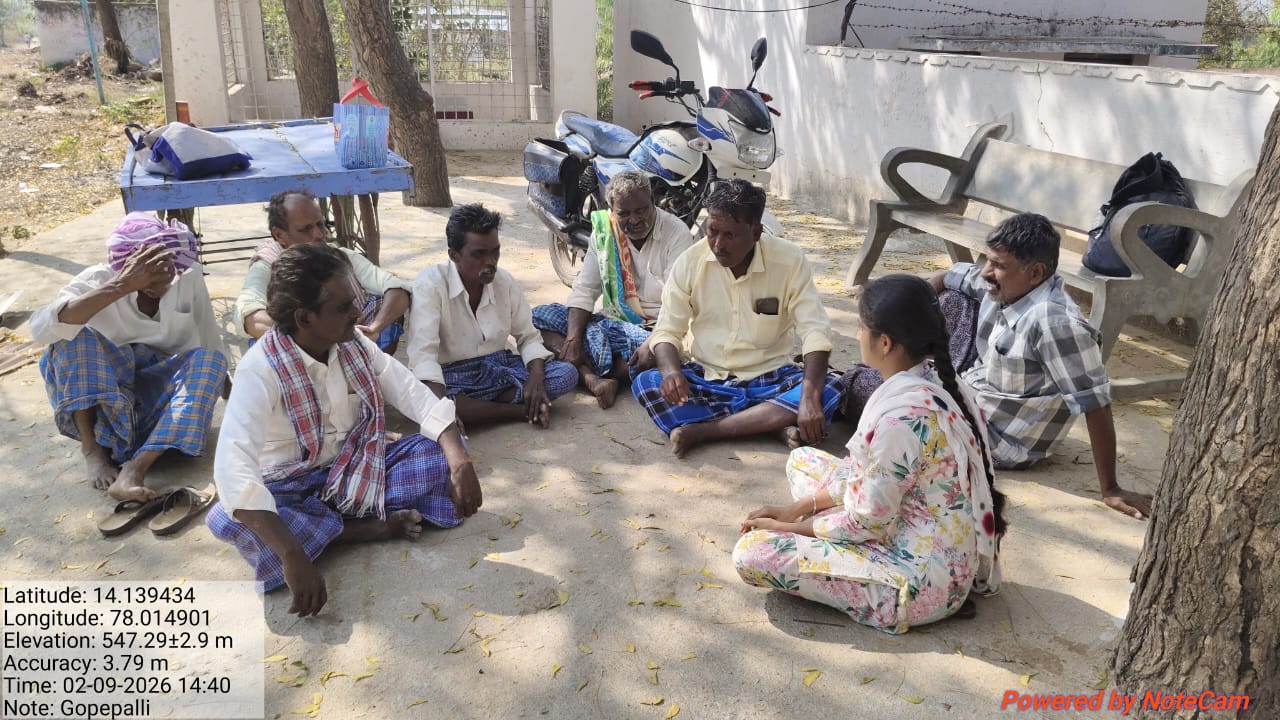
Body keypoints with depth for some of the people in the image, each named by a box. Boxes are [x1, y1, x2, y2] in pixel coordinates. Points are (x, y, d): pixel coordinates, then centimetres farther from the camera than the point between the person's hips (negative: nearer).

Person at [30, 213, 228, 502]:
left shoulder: (190, 279, -7)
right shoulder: (99, 279, -14)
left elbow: (212, 343, 6)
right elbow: (42, 328, -33)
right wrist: (120, 286, -41)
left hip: (162, 397, 2)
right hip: (98, 399, -2)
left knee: (210, 360, -28)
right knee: (74, 334, -25)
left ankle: (133, 472, -41)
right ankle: (92, 448, -23)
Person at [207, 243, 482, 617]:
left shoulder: (355, 344, -8)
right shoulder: (261, 369, -25)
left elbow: (419, 399, -10)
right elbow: (233, 467, -37)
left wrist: (460, 460, -29)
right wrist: (293, 556, -48)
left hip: (356, 470, 4)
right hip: (294, 487, -4)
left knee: (446, 452, -14)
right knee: (228, 521, -35)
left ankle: (329, 521, -18)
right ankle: (373, 525, -20)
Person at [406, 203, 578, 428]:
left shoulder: (505, 281, -2)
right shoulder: (430, 284, -17)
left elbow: (528, 336, 6)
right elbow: (423, 353, -25)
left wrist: (536, 379, -16)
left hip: (499, 366, 5)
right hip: (452, 374, -4)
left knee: (566, 374, -15)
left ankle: (472, 406, -18)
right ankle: (524, 411, -22)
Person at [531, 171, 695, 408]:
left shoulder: (676, 234, -12)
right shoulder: (604, 229, 2)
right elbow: (585, 289, -1)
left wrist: (653, 344, -34)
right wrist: (573, 338, -16)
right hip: (612, 322, 5)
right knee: (538, 316, -11)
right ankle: (593, 379, -32)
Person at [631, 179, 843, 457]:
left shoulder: (790, 261, -11)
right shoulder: (690, 262, -7)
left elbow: (815, 333, -15)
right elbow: (667, 330, -4)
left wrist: (810, 399, -31)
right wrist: (671, 370, -28)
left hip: (770, 380, -1)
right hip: (707, 378, 1)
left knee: (827, 393, -30)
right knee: (645, 384, -26)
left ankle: (703, 430, -28)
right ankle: (776, 426, -28)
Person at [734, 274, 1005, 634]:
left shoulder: (903, 415, -29)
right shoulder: (932, 380, 0)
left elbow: (868, 523, -21)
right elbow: (865, 471, 9)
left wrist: (793, 528, -6)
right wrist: (798, 507, 5)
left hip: (921, 580, -9)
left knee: (751, 553, -13)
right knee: (803, 459, 16)